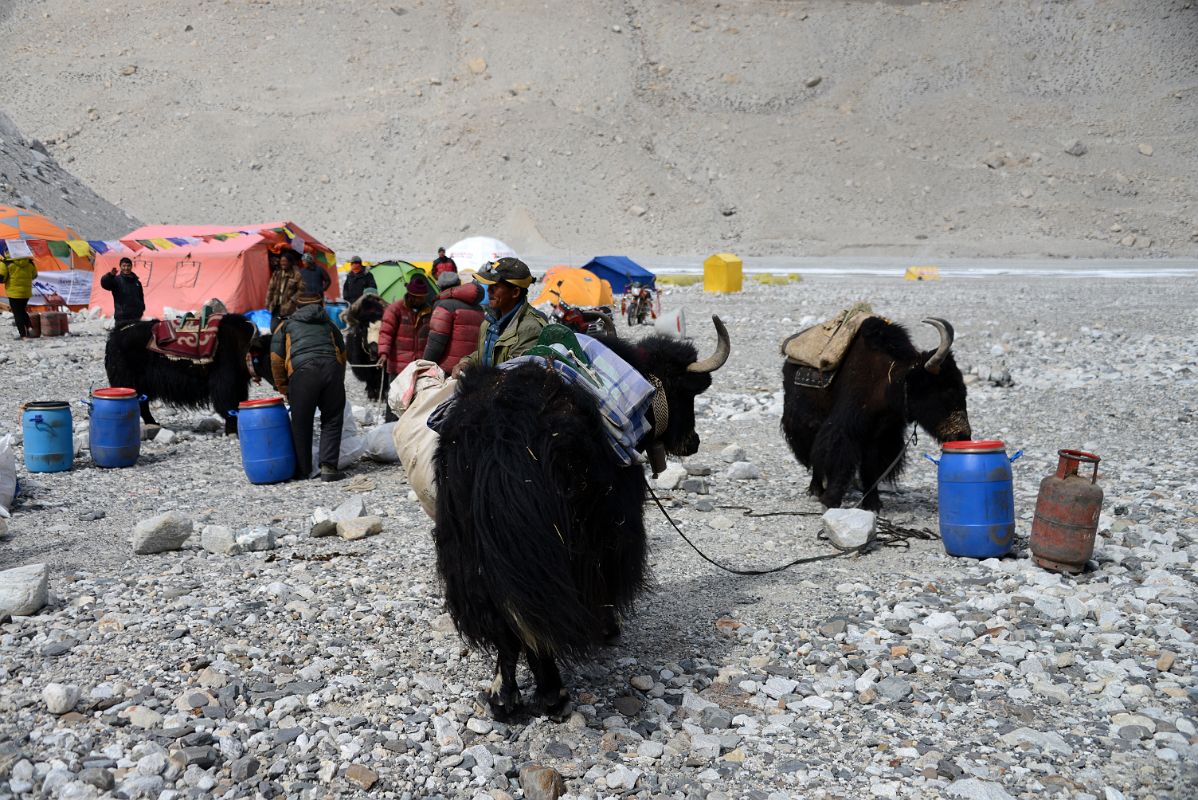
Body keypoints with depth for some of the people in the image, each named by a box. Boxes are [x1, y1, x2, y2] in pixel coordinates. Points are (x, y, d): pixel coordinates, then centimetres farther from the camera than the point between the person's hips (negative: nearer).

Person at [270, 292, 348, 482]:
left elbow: (276, 360, 14)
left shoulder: (286, 325, 23)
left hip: (301, 372, -1)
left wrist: (284, 389, 20)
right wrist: (338, 383, 35)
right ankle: (328, 467, 1)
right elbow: (342, 355, 26)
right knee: (332, 421, 11)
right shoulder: (329, 325, 29)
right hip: (332, 370, 1)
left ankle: (303, 470, 15)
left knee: (301, 424, 9)